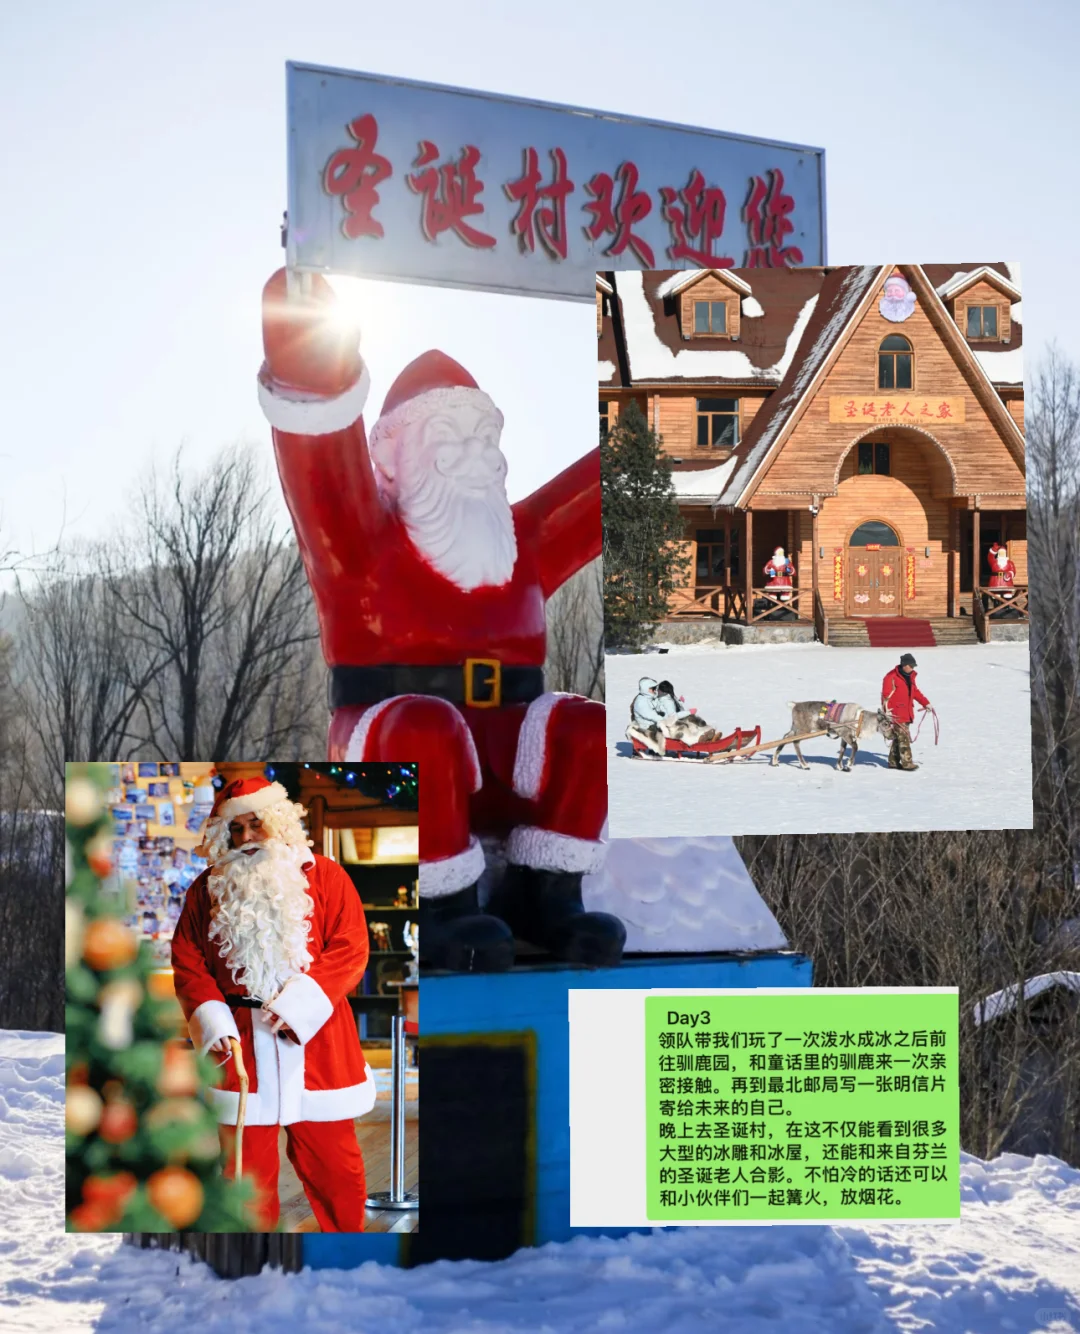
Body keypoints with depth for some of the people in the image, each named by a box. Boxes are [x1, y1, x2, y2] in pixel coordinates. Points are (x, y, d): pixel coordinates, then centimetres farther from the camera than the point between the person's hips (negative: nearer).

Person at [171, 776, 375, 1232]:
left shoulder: (324, 876, 0)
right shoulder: (207, 889, 7)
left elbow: (350, 950, -7)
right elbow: (187, 960, 4)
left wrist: (297, 1005, -17)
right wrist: (211, 1020, -10)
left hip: (313, 1038, -1)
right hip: (241, 1043, 1)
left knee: (333, 1160, 6)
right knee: (247, 1164, 7)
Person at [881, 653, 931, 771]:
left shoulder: (910, 676, 13)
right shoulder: (892, 677, -14)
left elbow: (915, 691, 25)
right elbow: (886, 695, -16)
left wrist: (926, 703, 23)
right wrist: (887, 712, -21)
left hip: (906, 713, 8)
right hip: (896, 715, -8)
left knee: (898, 738, 13)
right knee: (903, 738, -10)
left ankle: (893, 761, 20)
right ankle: (907, 762, -9)